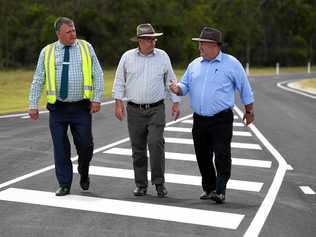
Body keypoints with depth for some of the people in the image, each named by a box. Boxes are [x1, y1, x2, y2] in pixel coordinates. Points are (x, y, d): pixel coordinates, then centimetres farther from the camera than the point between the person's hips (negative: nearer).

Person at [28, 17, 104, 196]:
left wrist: (97, 98, -6)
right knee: (61, 148, 3)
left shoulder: (86, 48, 4)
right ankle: (64, 185, 15)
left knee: (85, 145, -1)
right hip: (58, 107, 1)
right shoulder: (47, 52, 4)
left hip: (82, 107, 0)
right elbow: (38, 80, 5)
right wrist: (33, 105, 0)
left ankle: (84, 174, 29)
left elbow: (98, 74, 3)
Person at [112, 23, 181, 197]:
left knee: (156, 144, -15)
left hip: (156, 109, -1)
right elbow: (119, 81, 6)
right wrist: (118, 102, -2)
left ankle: (159, 182, -4)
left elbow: (170, 81, 10)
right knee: (138, 149, 6)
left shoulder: (162, 56, 3)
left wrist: (176, 102, 7)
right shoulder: (127, 57, 3)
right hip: (134, 110, 1)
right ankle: (141, 184, 16)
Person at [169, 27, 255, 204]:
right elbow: (186, 85, 14)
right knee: (203, 156, 10)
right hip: (199, 120, 5)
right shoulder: (195, 65, 12)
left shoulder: (231, 64, -2)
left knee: (222, 155, -11)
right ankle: (208, 188, 24)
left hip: (221, 119, -5)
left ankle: (220, 191, -6)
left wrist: (249, 112, 9)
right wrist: (178, 88, -10)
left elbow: (245, 89, 4)